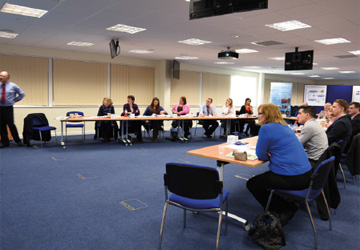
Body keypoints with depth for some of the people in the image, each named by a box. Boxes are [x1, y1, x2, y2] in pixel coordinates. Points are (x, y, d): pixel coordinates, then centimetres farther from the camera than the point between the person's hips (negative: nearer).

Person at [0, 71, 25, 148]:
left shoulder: (13, 86, 0)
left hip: (8, 108, -3)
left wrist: (14, 100, 1)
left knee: (11, 124, -5)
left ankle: (18, 141, 10)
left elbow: (22, 94, 7)